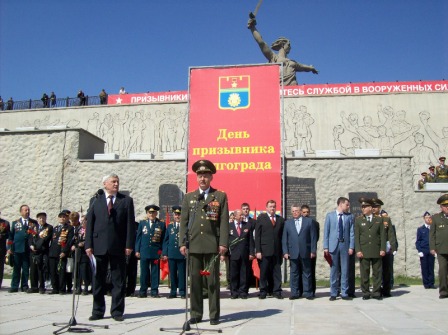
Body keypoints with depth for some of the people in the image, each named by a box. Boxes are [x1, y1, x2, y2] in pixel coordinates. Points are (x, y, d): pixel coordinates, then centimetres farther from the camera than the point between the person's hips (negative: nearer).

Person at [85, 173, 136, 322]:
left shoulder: (126, 200, 6)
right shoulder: (95, 200, 10)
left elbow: (130, 224, 1)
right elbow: (89, 223, 6)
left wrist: (129, 245, -6)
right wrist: (88, 244, -2)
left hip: (118, 246, -1)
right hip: (99, 246, 1)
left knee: (118, 281, 3)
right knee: (98, 280, 7)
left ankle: (117, 311, 11)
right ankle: (98, 311, 17)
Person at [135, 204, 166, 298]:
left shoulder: (161, 224, 7)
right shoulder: (142, 223, 11)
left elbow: (163, 240, 4)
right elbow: (138, 237, 10)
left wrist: (163, 252, -2)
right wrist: (137, 250, 4)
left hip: (156, 252, -1)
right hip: (144, 252, 1)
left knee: (155, 272, 2)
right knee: (144, 272, 4)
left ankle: (154, 291, 9)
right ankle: (143, 291, 11)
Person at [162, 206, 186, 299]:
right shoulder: (169, 227, 14)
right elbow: (166, 241, 14)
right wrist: (165, 253, 6)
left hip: (182, 254, -3)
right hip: (171, 254, 3)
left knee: (182, 273, 0)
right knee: (172, 274, 7)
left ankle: (182, 292, 7)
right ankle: (173, 292, 15)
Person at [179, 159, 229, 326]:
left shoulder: (220, 196, 6)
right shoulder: (188, 197, 12)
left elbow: (224, 222, 0)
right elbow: (184, 222, 9)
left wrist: (223, 243, -8)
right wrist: (182, 243, 0)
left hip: (212, 245, -2)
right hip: (193, 245, 2)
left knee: (213, 281, 2)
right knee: (195, 281, 6)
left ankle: (214, 315, 10)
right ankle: (196, 314, 14)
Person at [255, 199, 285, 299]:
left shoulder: (281, 220, 12)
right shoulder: (261, 218, 5)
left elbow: (282, 236, 11)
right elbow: (257, 236, 1)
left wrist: (283, 251, 4)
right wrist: (258, 251, -7)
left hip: (277, 251, 2)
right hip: (264, 250, -2)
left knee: (276, 272, 3)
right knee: (264, 272, 2)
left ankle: (276, 291, 10)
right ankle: (263, 291, 11)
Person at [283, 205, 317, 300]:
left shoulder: (309, 221, 6)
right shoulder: (288, 223, 11)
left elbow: (313, 237, 3)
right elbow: (284, 239, 8)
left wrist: (313, 250, -4)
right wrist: (285, 252, -1)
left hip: (305, 252, -1)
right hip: (293, 253, 1)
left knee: (307, 273, 5)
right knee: (294, 273, 4)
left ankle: (308, 293, 11)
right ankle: (295, 293, 10)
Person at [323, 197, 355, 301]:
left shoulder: (349, 216, 6)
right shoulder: (330, 215, 4)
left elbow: (352, 232, 4)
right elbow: (326, 232, 2)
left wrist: (351, 247, -4)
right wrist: (326, 247, -3)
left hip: (345, 245, 1)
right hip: (333, 245, -1)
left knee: (345, 270, 3)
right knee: (334, 270, 4)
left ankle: (344, 293, 11)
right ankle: (333, 294, 11)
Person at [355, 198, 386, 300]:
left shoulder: (379, 220, 10)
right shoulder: (358, 220, 9)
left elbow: (383, 235, 6)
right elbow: (356, 236, 3)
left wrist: (383, 249, -3)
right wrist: (358, 250, -6)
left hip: (376, 251, 1)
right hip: (364, 251, 0)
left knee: (377, 272, 4)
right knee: (364, 273, 0)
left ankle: (376, 292, 12)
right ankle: (365, 293, 8)